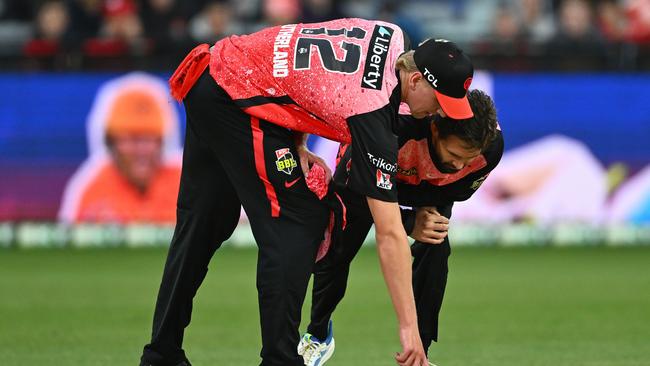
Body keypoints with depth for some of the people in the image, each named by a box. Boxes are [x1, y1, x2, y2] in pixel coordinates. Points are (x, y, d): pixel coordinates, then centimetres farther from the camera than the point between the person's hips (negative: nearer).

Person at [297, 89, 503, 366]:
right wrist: (409, 224, -39)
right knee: (334, 254, 8)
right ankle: (318, 333, 37)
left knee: (436, 249, -21)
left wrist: (428, 209, -32)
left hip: (432, 189, 2)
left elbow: (458, 191, -15)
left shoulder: (492, 145, -37)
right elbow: (348, 189, -34)